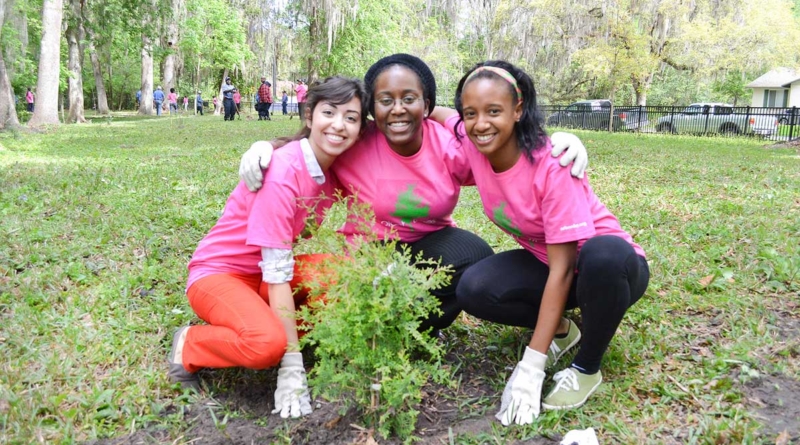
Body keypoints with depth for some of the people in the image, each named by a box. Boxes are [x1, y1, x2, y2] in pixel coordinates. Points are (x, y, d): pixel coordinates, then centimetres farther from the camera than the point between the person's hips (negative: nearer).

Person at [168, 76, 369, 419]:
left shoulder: (335, 169, -4)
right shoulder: (282, 174, -27)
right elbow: (277, 273, -29)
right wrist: (292, 365, -28)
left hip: (274, 267, 6)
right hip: (219, 274, -6)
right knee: (268, 343, -33)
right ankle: (189, 347, -2)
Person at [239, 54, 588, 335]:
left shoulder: (450, 145, -17)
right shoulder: (356, 145, -19)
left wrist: (561, 140, -29)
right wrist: (263, 147, -26)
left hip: (430, 245, 2)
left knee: (476, 256, -28)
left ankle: (418, 332, 0)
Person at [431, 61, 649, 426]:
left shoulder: (552, 166, -31)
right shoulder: (471, 141, -16)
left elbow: (563, 269, -30)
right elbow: (434, 114, 8)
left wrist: (532, 364, -31)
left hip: (608, 266, -4)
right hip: (544, 261, 5)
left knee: (604, 254, -40)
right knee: (473, 289, -22)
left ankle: (587, 368, -13)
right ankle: (559, 330, 6)